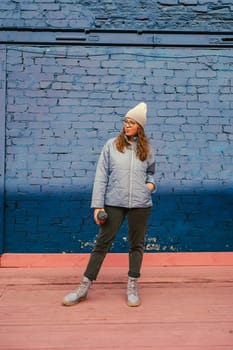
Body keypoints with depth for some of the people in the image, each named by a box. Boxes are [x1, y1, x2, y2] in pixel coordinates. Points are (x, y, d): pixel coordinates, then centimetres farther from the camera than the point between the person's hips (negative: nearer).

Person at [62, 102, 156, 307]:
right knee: (102, 243, 2)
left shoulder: (147, 148, 8)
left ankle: (132, 287, 24)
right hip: (114, 203, -2)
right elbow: (101, 176, -2)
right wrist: (98, 205, -7)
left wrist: (151, 183, -1)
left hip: (140, 204, 2)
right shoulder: (112, 145, 1)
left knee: (137, 244, 9)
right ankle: (85, 287, 12)